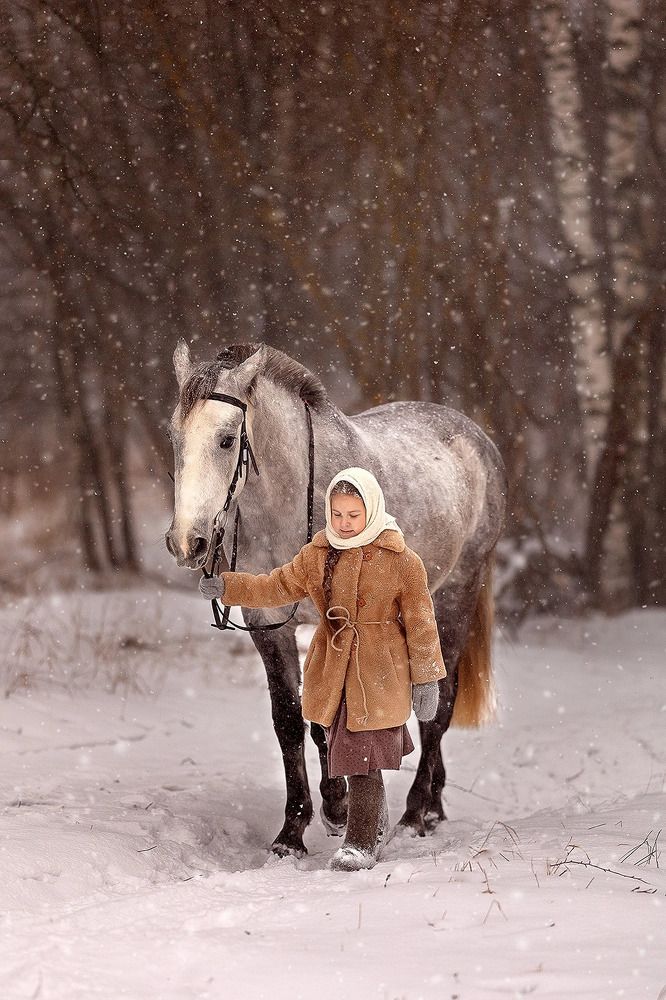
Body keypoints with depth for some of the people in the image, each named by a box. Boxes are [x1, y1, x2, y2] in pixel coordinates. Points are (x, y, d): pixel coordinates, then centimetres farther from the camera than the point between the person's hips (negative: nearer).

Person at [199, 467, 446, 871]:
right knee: (351, 754, 15)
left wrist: (426, 678, -3)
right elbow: (278, 586, 11)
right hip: (333, 670, 5)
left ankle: (362, 842, -6)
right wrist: (229, 586, -4)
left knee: (365, 758, -11)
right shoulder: (317, 555, 4)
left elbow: (421, 623, -4)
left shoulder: (402, 561, -8)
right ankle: (377, 822, 34)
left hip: (381, 674, -5)